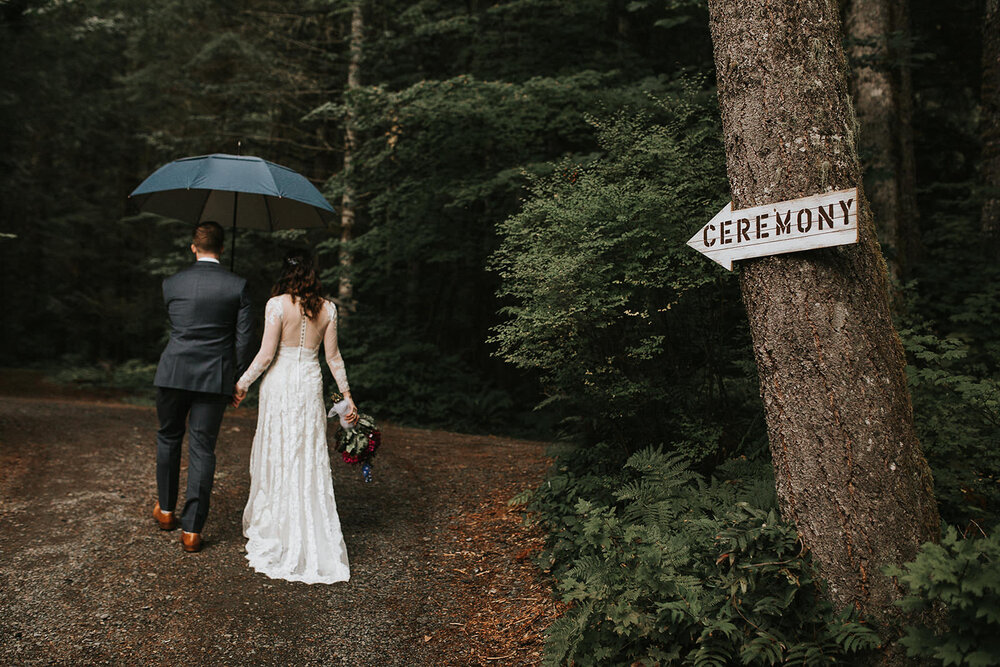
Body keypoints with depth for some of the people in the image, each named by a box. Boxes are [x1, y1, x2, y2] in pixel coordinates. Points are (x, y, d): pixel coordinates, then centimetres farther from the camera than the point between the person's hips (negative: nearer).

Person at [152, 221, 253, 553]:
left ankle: (166, 510, 36)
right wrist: (237, 380, 6)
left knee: (168, 438, 22)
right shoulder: (238, 286, -4)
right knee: (203, 449, 4)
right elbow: (244, 338, -4)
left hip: (174, 373, 1)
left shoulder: (172, 283, 1)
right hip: (215, 377, -1)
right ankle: (192, 529, 7)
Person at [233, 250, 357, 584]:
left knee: (277, 456, 8)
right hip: (311, 385, 3)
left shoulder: (277, 304, -10)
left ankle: (274, 531, 20)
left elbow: (266, 355, -10)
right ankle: (315, 540, 13)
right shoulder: (327, 309, 1)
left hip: (280, 384, -3)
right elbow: (333, 357, 4)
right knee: (310, 460, 9)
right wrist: (347, 396, 11)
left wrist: (242, 384, 4)